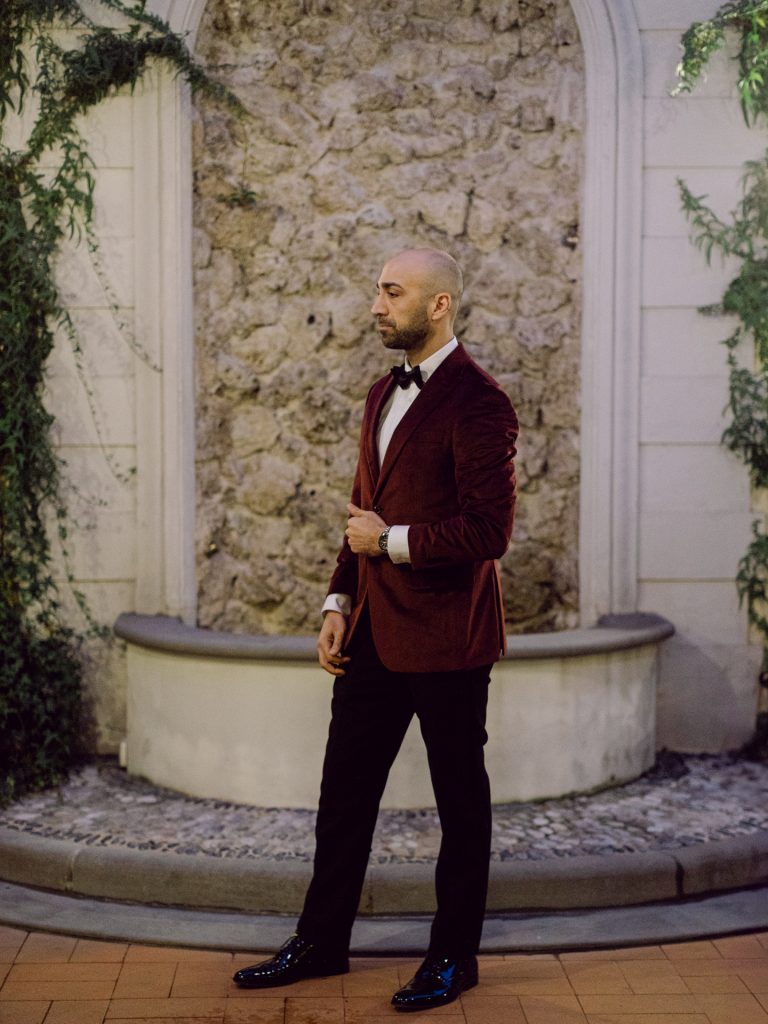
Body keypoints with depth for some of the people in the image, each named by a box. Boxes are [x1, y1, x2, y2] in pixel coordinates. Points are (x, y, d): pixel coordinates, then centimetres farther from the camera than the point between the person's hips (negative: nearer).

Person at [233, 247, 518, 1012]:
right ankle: (321, 942, 27)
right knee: (344, 793, 14)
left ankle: (453, 957, 21)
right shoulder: (384, 394, 13)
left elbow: (488, 531, -20)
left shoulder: (477, 403, -15)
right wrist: (339, 603, 10)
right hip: (374, 634, 8)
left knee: (459, 800, 8)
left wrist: (391, 541, -13)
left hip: (445, 641, -8)